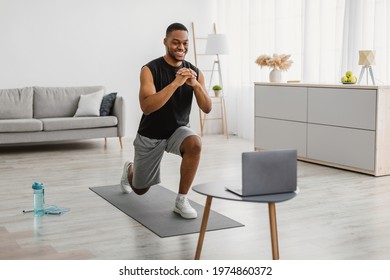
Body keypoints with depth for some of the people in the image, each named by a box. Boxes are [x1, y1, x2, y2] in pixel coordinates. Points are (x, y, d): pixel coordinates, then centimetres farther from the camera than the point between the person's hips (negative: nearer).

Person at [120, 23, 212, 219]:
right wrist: (175, 83, -41)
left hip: (177, 130, 2)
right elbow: (146, 107, -34)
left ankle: (181, 200, -19)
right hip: (150, 135, -2)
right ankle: (129, 170, 53)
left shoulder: (194, 72, -9)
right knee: (140, 189, 13)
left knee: (194, 143, -35)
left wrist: (195, 84, -32)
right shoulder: (150, 69, -21)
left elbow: (207, 108, -14)